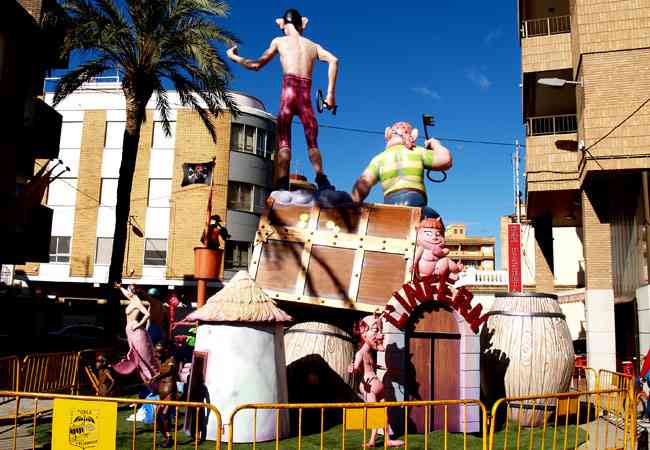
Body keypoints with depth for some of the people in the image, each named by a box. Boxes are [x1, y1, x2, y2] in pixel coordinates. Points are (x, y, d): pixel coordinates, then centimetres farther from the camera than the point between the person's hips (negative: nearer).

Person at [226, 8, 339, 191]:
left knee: (284, 142, -5)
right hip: (306, 95, 2)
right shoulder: (314, 46, 21)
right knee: (312, 143, 9)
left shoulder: (279, 41, 18)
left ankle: (282, 186, -20)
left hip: (289, 91, -1)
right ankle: (322, 182, -6)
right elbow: (333, 60, 3)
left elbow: (256, 65, 21)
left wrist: (233, 56, 37)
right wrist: (330, 93, 1)